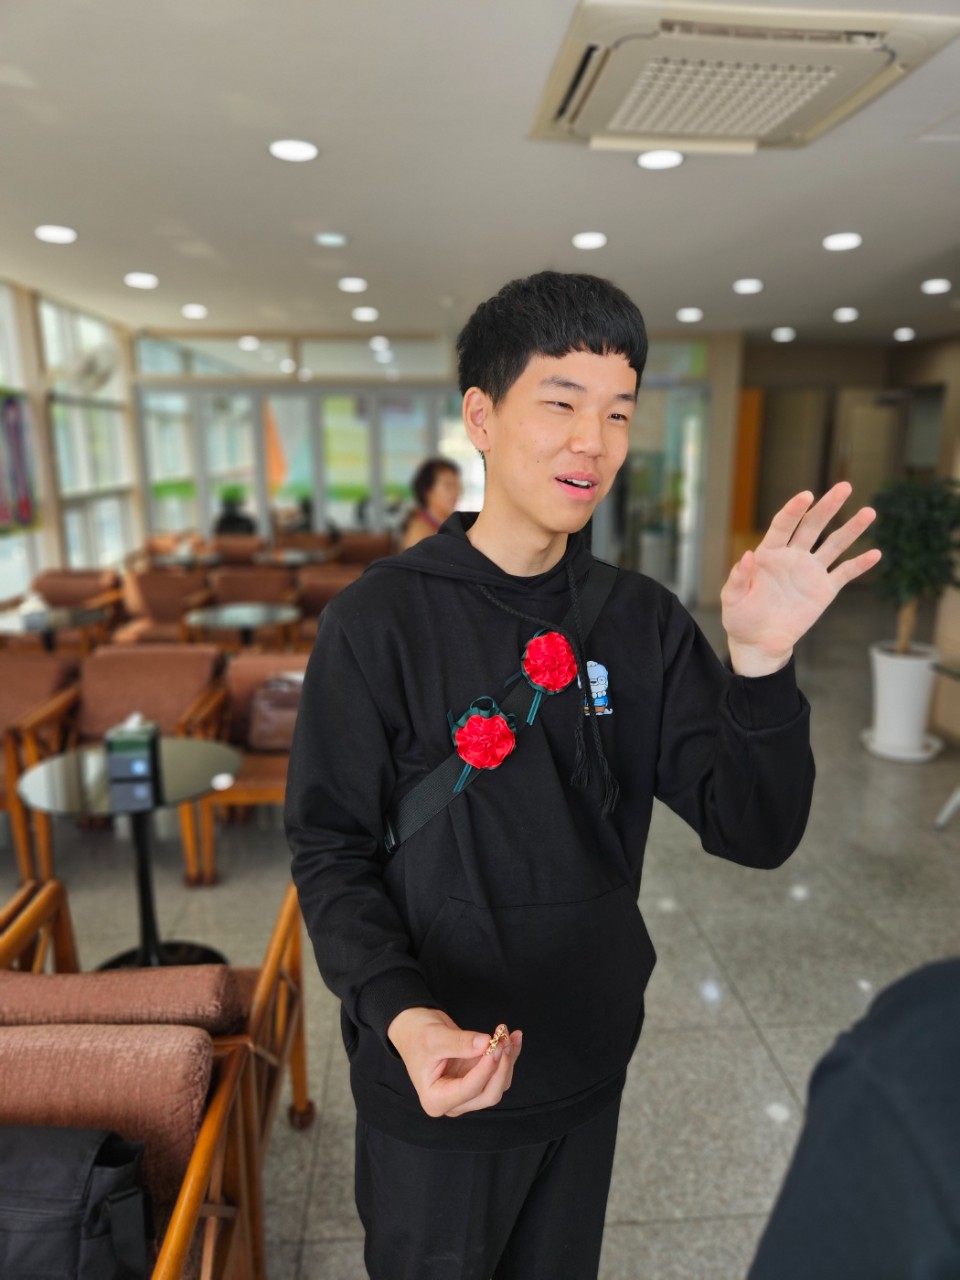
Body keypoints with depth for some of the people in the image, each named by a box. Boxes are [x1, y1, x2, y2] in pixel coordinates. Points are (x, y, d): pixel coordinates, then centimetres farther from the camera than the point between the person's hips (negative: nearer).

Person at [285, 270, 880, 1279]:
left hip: (588, 1066, 4)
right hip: (436, 1081, -3)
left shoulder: (643, 620, -8)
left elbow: (755, 834, -11)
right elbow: (330, 853, -13)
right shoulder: (378, 621, -18)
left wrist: (762, 663, -27)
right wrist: (399, 1011, -29)